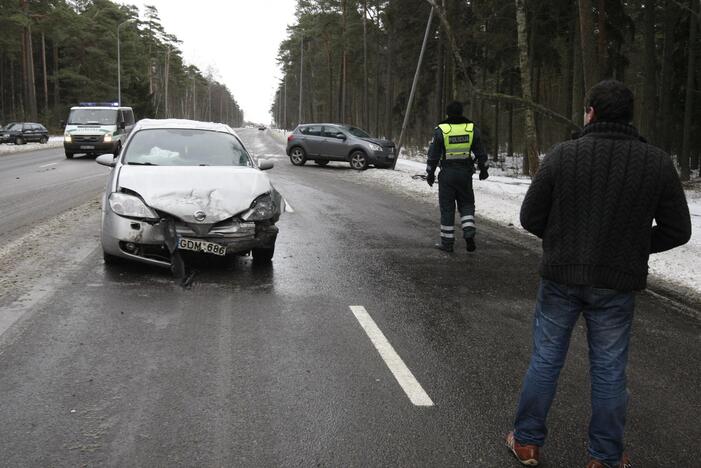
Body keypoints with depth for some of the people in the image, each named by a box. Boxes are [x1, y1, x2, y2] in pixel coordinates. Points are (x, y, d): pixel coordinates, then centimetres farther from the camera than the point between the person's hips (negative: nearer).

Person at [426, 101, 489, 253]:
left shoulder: (441, 130, -7)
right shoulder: (472, 129, 1)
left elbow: (433, 155, -4)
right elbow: (481, 152, 7)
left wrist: (430, 173, 7)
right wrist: (483, 169, 20)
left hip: (447, 173, -2)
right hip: (465, 172, 2)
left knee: (447, 207, 5)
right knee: (466, 204, 15)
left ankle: (447, 242, 9)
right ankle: (469, 234, -4)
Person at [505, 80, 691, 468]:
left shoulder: (561, 155, -9)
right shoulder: (657, 163, -5)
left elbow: (531, 218, -5)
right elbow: (677, 229, -1)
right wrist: (632, 247, 13)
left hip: (561, 276, 0)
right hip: (617, 283, 1)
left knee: (545, 360, 13)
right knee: (609, 370, 12)